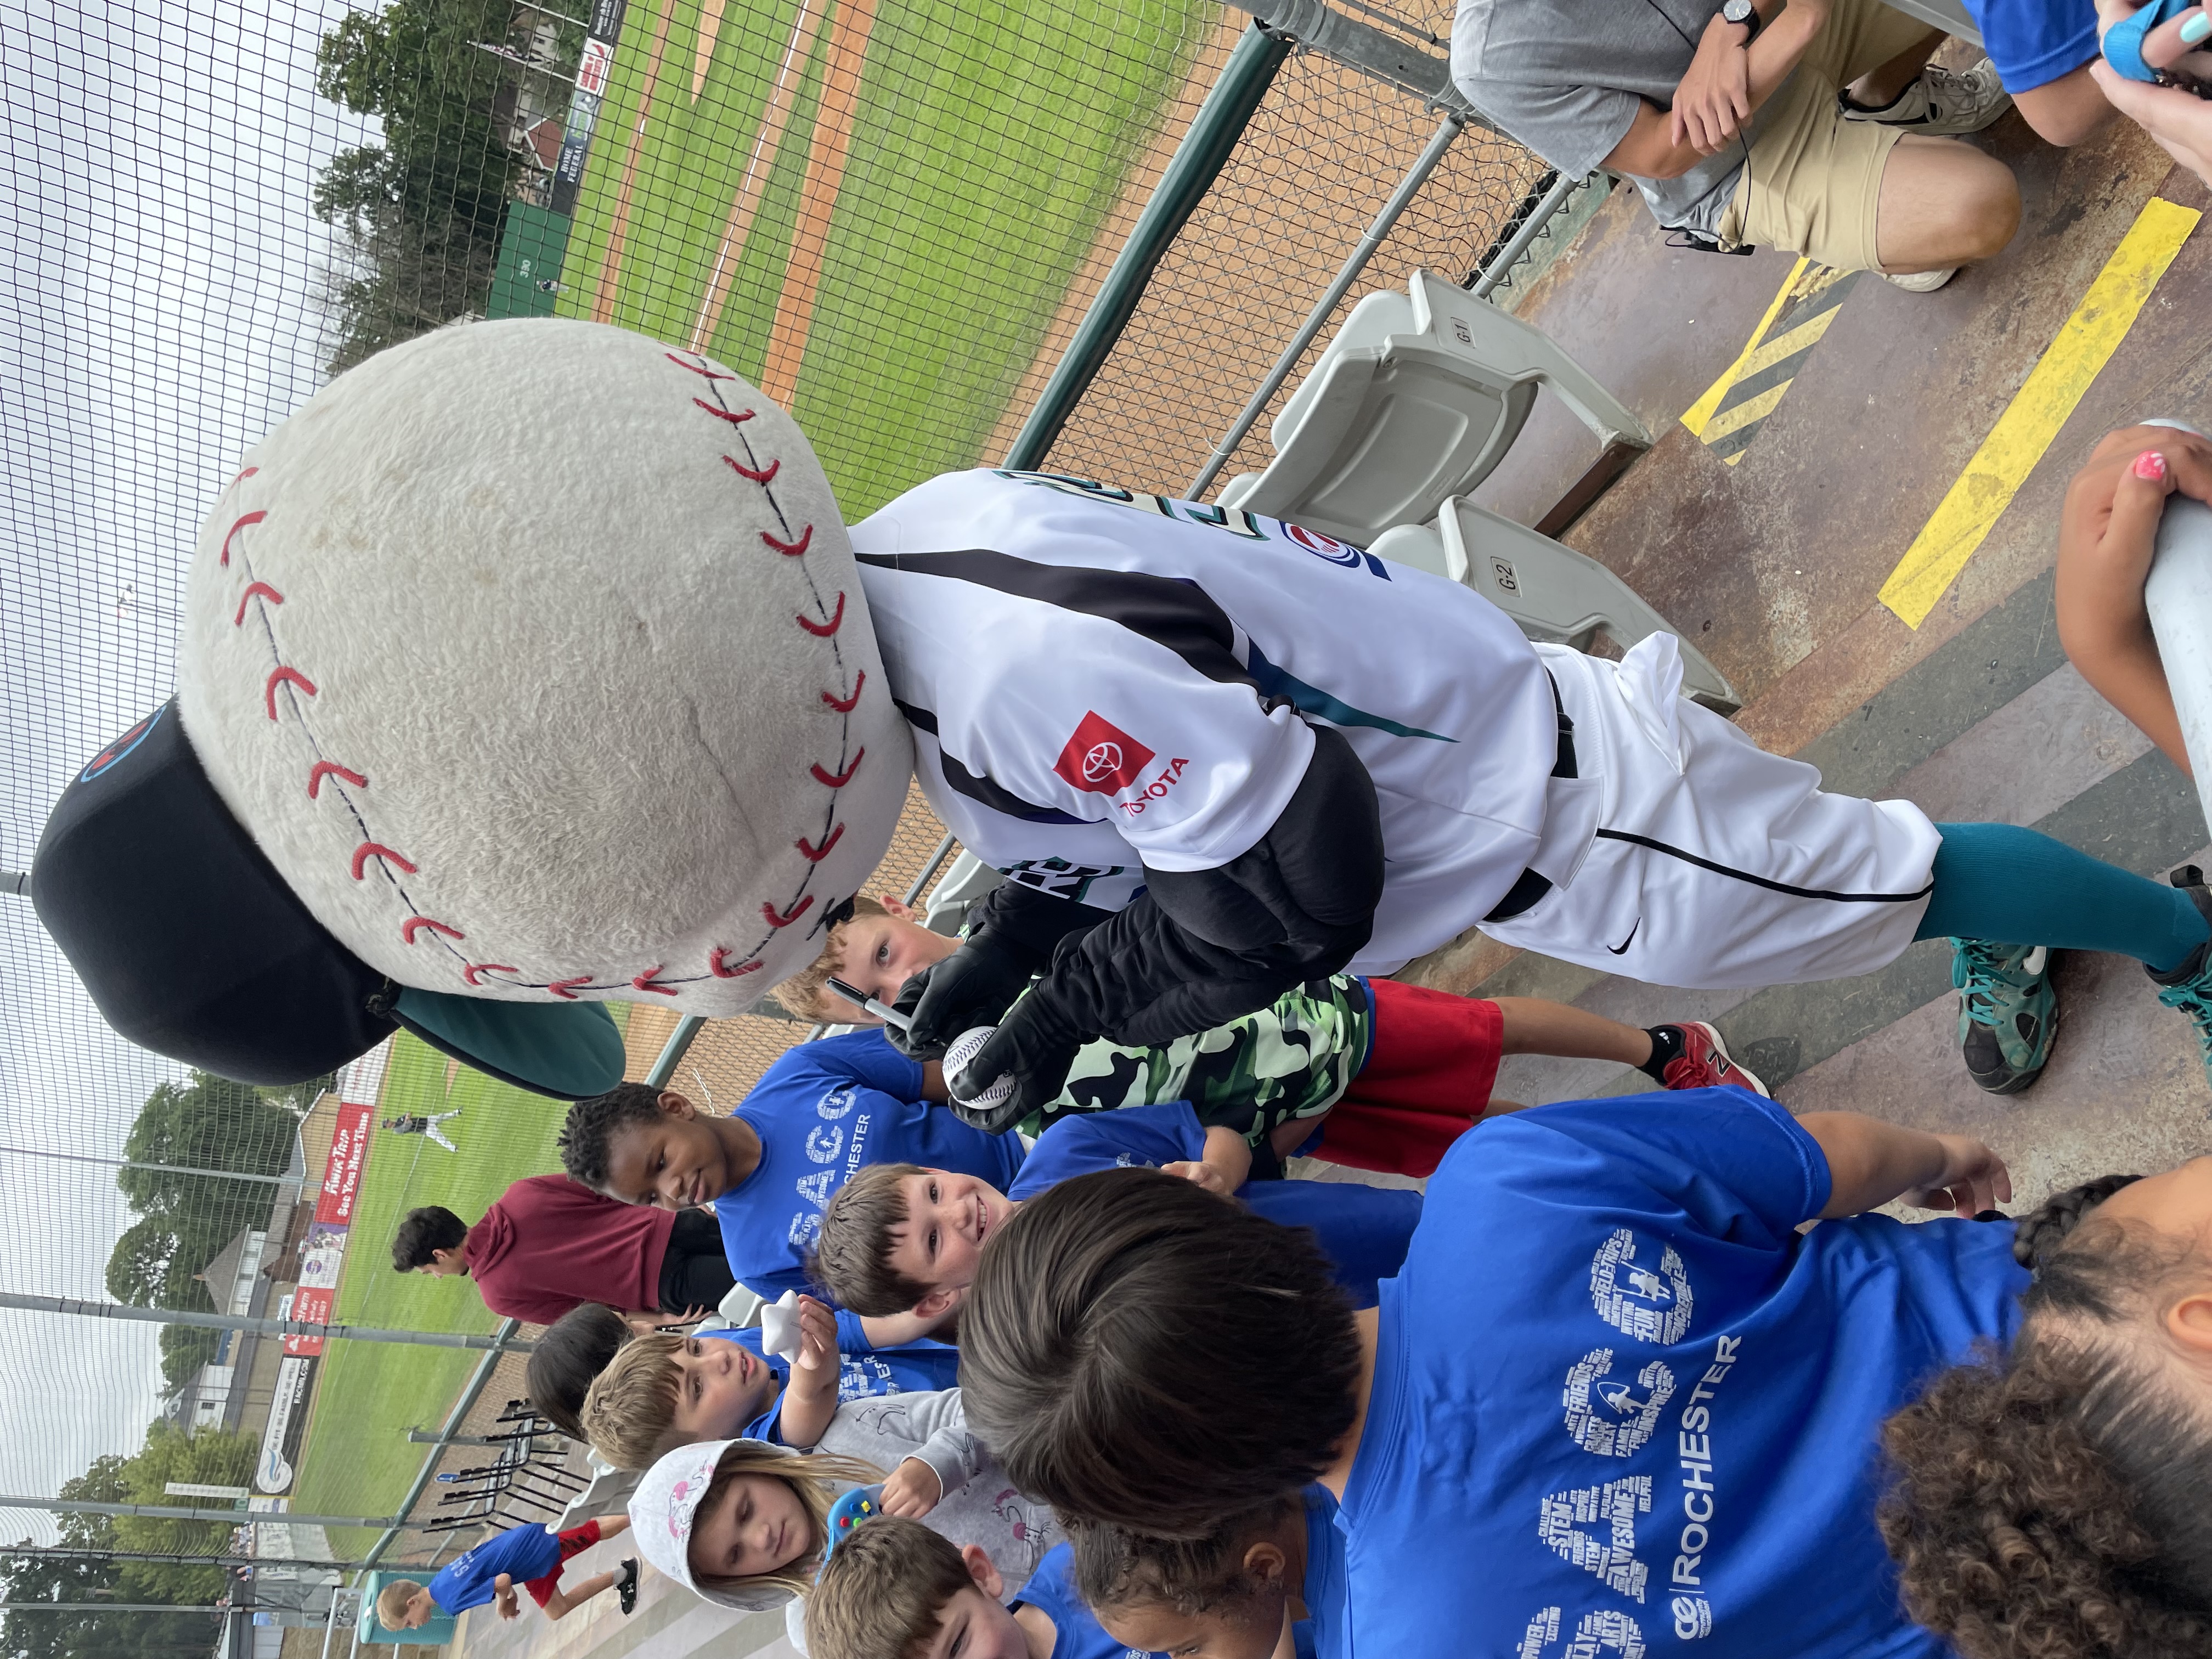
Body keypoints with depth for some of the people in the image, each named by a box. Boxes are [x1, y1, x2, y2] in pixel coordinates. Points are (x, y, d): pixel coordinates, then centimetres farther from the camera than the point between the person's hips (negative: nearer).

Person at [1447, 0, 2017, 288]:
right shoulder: (1491, 59, -28)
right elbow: (1662, 156, -24)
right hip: (1744, 175, -7)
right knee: (1985, 207, -26)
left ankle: (1883, 97, 19)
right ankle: (1896, 240, 7)